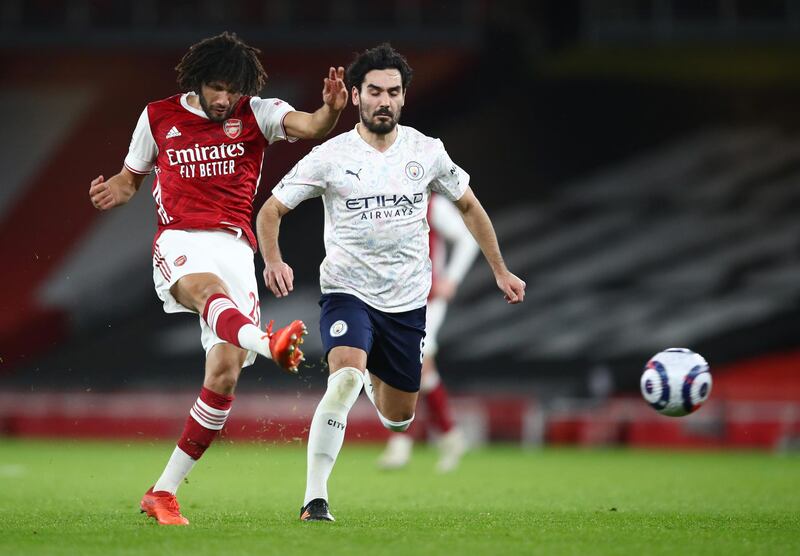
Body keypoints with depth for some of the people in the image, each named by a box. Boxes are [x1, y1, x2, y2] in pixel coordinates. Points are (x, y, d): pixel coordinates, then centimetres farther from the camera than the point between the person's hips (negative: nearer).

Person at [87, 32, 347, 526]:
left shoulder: (256, 113, 7)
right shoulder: (159, 117, 11)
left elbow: (308, 126, -12)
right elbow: (132, 175, 24)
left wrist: (331, 110, -35)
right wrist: (111, 193, 1)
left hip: (236, 246, 1)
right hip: (180, 242, -1)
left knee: (225, 374, -10)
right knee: (212, 290, -39)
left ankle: (163, 493, -1)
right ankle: (267, 344, -74)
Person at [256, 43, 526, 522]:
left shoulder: (426, 151, 0)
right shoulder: (330, 157, -8)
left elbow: (469, 205, 15)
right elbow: (272, 209, -2)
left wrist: (501, 271, 14)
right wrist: (273, 261, -22)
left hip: (407, 302, 3)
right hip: (348, 292, -3)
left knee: (399, 419, 12)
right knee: (346, 377, -31)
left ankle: (373, 381, 51)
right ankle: (315, 497, -26)